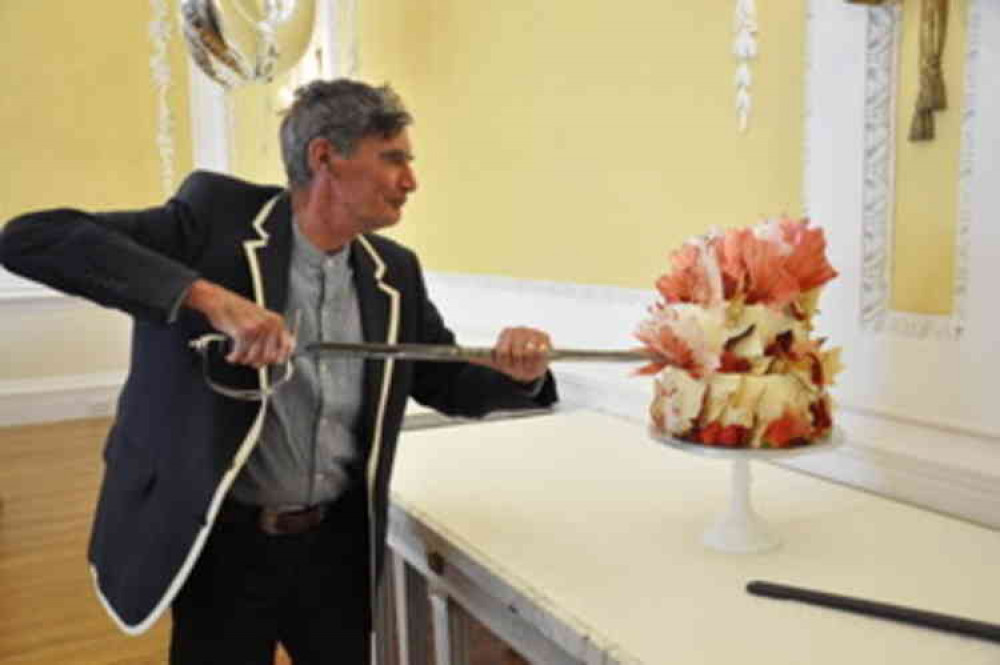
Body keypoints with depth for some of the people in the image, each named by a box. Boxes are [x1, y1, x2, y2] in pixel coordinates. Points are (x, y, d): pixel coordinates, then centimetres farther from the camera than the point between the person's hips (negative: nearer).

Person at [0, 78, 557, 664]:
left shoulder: (394, 272, 1)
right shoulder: (216, 217, -14)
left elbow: (449, 385, 10)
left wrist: (516, 374, -13)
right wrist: (206, 295, -33)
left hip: (340, 542, 4)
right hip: (223, 543, -4)